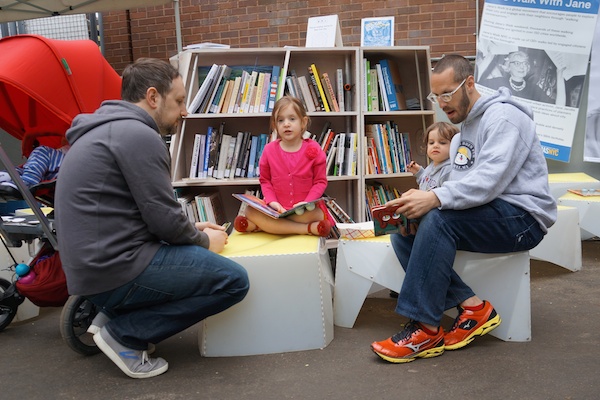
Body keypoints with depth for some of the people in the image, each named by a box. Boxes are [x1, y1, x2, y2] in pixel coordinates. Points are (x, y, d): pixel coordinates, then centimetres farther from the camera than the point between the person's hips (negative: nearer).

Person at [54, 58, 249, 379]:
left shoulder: (108, 129, 16)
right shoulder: (138, 134, -15)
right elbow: (164, 219, -17)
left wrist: (193, 231, 15)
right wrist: (203, 240, 3)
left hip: (91, 263, 10)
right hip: (115, 269, -10)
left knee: (194, 242, 25)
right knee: (234, 280, -8)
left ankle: (113, 313, 13)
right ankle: (124, 332, -3)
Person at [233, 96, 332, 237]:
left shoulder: (313, 149, -3)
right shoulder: (269, 150, 2)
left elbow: (320, 181, -1)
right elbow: (265, 180, 7)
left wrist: (306, 202, -17)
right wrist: (272, 201, -11)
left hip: (306, 209, -2)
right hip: (277, 209, 2)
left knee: (316, 214, -36)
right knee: (250, 211, -25)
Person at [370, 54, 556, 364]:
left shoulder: (502, 117, -11)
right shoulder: (462, 134, 18)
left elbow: (489, 181, -25)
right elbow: (459, 188, 11)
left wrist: (435, 198, -34)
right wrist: (420, 198, -7)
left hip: (522, 217, -9)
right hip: (485, 218, 9)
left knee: (438, 219, -31)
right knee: (403, 233, -8)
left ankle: (426, 329, -24)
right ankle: (471, 306, -11)